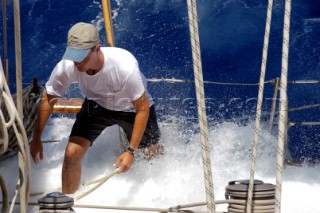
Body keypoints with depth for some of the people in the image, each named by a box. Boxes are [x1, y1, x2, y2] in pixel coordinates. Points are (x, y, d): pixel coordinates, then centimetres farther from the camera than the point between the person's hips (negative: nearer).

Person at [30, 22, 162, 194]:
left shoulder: (125, 66, -41)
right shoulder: (66, 67, -32)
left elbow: (143, 108, -29)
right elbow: (48, 100, -12)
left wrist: (131, 151, -31)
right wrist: (36, 139, -7)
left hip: (131, 108, -1)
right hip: (97, 105, 2)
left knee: (153, 154, 12)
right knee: (72, 153, -15)